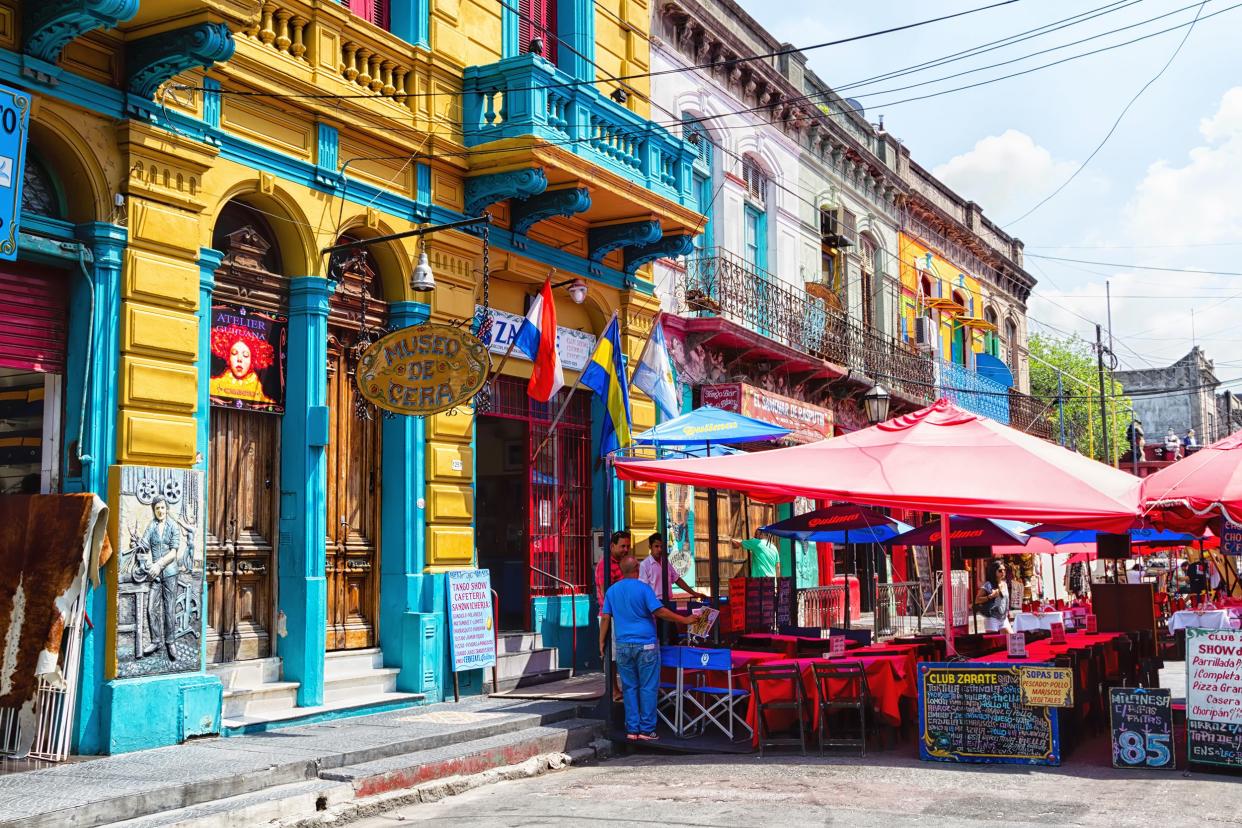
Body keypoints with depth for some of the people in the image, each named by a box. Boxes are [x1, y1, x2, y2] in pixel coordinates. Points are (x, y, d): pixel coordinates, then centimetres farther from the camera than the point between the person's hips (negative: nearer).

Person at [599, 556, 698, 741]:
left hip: (622, 646, 4)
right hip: (645, 645, -4)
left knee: (629, 688, 10)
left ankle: (632, 730, 10)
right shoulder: (643, 588, -9)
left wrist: (602, 642, 14)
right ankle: (646, 730, 2)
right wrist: (685, 620, -6)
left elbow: (605, 618, 6)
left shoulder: (612, 591, 6)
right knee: (648, 687, 2)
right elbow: (660, 612, -13)